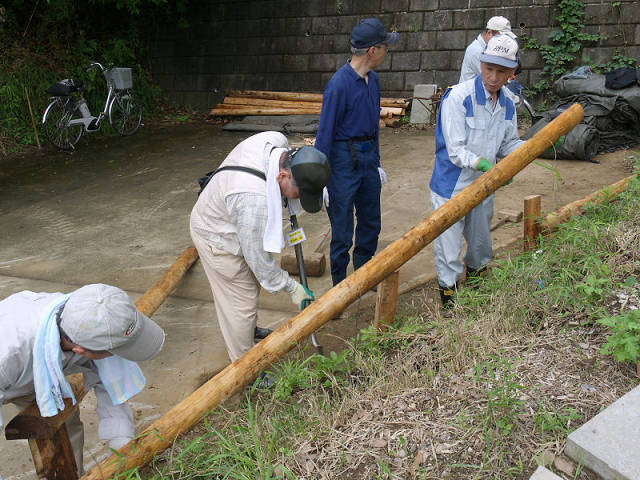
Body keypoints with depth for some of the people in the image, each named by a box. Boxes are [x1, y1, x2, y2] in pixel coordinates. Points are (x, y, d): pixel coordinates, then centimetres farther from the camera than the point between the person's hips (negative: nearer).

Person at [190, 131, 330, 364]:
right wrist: (291, 287, -18)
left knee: (251, 282, 26)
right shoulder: (254, 199, -43)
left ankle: (248, 331, 52)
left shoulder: (276, 140, -21)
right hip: (217, 240, -9)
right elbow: (258, 256, -30)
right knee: (242, 303, 2)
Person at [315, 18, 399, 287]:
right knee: (342, 232, 3)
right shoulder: (339, 84, -19)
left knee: (371, 224, 18)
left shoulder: (373, 79, 6)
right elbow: (325, 133, -16)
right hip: (344, 161, -8)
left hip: (368, 158, 8)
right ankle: (340, 286, 21)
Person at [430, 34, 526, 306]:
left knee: (481, 242, 24)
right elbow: (455, 150, -24)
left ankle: (476, 272, 51)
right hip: (452, 187, -6)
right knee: (450, 245, 3)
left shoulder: (507, 105, 3)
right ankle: (448, 291, 24)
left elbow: (508, 144, 12)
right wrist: (482, 164, -39)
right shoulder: (458, 97, -20)